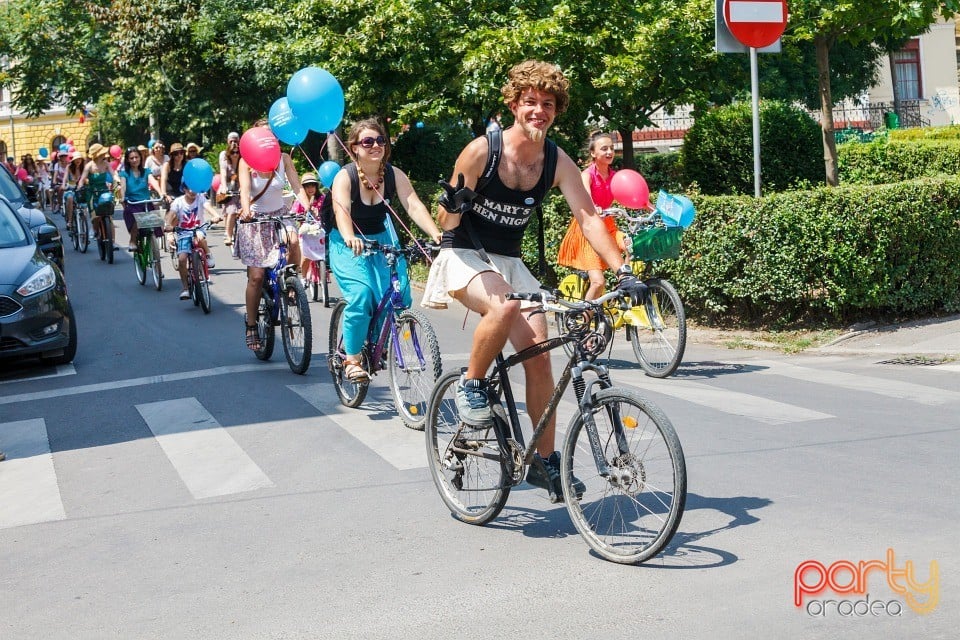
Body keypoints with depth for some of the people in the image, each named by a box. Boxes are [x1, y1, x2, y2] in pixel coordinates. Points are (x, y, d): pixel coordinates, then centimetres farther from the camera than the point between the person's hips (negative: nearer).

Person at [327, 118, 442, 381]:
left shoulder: (394, 175, -9)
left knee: (399, 296, -16)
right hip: (348, 244, -3)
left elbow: (414, 205, -22)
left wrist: (436, 233, -39)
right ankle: (352, 359, -8)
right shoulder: (344, 177, -18)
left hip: (382, 238, 4)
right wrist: (350, 238, -56)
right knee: (361, 297, -25)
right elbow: (342, 211, -35)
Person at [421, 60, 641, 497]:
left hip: (510, 263, 4)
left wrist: (622, 271, -19)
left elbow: (588, 218, -9)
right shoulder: (481, 150, -15)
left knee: (538, 354, -7)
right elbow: (450, 218, -8)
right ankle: (471, 385, -9)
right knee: (505, 307, -36)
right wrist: (454, 203, -32)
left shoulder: (557, 162, -4)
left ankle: (545, 461, 6)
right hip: (465, 258, -4)